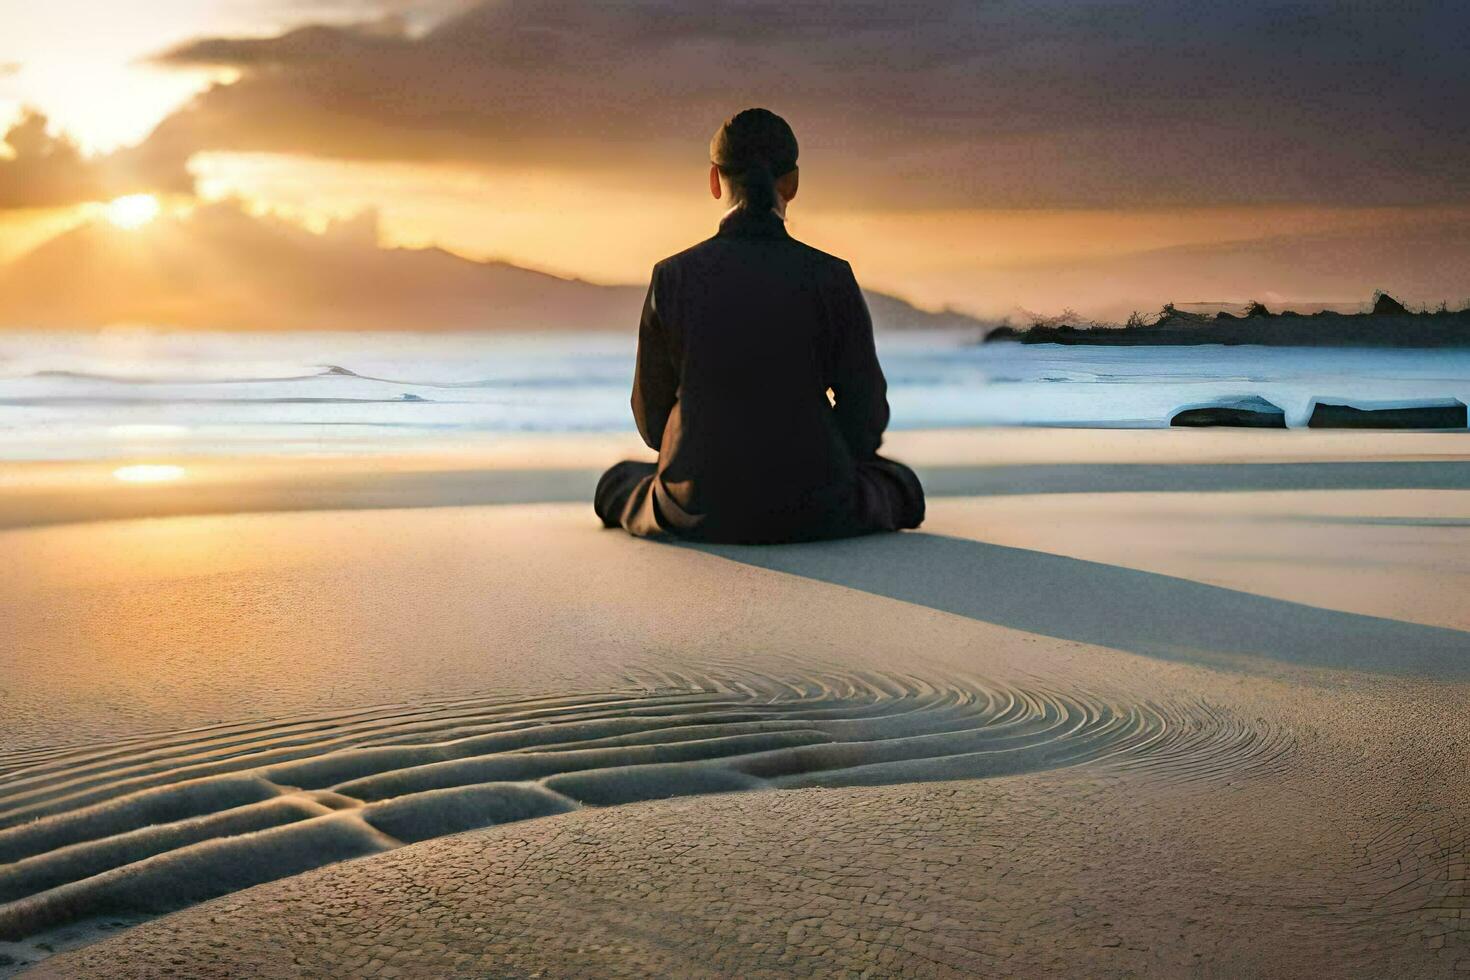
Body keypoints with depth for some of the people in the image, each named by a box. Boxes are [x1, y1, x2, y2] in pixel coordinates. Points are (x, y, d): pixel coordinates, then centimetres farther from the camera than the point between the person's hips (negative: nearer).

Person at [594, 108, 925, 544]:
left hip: (700, 510, 1)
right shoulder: (832, 280, -9)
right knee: (899, 487, 32)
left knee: (619, 487, 34)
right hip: (812, 513, -1)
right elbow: (866, 414, -3)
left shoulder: (672, 279, -6)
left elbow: (652, 418, 3)